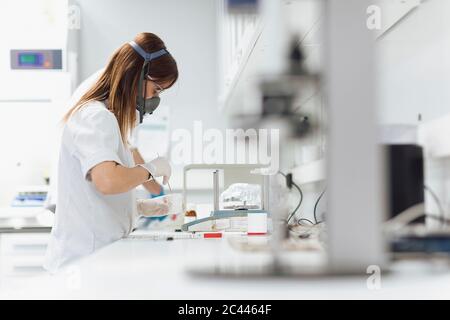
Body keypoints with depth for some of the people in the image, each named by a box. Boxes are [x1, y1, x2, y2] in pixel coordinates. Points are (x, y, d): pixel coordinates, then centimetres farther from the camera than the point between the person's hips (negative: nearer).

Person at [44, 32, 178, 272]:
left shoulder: (107, 117, 18)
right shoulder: (96, 118, -12)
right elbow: (107, 180, -31)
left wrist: (139, 206, 14)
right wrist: (151, 168, -14)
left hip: (98, 254, 9)